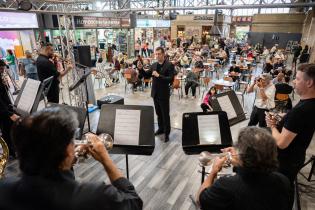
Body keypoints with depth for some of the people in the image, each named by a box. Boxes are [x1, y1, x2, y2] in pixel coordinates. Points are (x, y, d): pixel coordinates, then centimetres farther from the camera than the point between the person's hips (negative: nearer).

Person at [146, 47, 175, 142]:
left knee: (165, 114, 3)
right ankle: (161, 128, 35)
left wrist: (159, 75, -25)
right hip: (155, 93, 6)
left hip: (164, 94, -6)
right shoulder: (154, 65, 8)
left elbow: (171, 79, -19)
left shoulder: (169, 65, -10)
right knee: (158, 113, 18)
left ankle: (167, 133, 15)